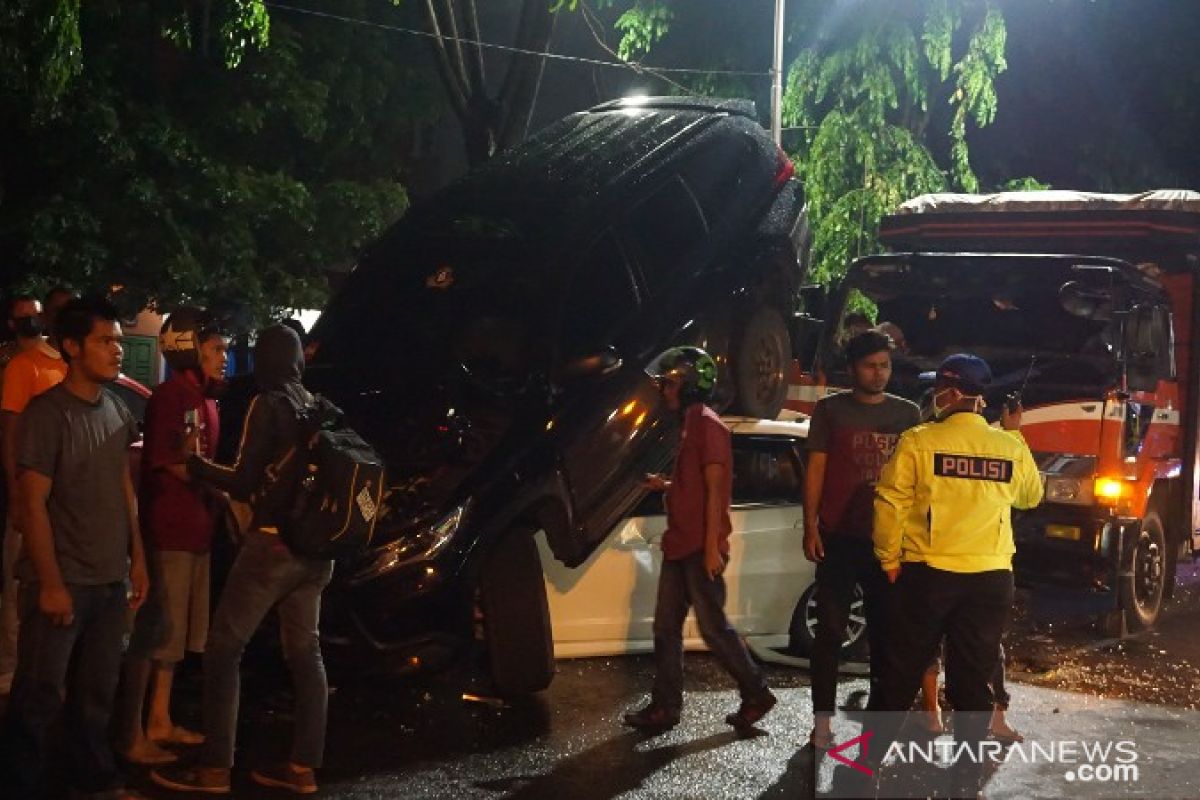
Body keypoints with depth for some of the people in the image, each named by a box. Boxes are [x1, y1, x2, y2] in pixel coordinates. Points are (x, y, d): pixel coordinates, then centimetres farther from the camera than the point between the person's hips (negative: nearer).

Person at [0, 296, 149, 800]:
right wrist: (51, 583, -15)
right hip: (63, 580, -6)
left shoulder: (118, 411, 8)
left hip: (110, 578, 6)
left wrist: (137, 558, 11)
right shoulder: (47, 412, -11)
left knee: (98, 691, 13)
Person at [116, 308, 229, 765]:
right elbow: (164, 463, -18)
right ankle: (131, 736, 1)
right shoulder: (170, 395, -13)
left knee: (176, 633, 16)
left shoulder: (205, 399, 15)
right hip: (169, 530, -9)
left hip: (196, 529, 9)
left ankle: (159, 722, 26)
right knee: (152, 633, -5)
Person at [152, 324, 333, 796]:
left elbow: (246, 483, -11)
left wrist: (195, 464, 2)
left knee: (224, 647, 0)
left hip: (275, 541, -7)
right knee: (304, 650, 11)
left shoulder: (269, 405, -10)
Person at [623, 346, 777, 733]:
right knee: (666, 627, 8)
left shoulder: (707, 424, -12)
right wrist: (664, 485, 13)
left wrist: (712, 547, -20)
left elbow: (715, 489, -17)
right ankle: (664, 707, 12)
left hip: (700, 548, -10)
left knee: (713, 626, -2)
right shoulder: (689, 425, 17)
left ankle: (756, 694, 11)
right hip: (679, 545, 10)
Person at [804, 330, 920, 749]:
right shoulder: (830, 410, 3)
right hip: (840, 538, -2)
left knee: (886, 629, 7)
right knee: (831, 628, 0)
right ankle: (823, 719, 4)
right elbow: (816, 468, 1)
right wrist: (810, 526, -7)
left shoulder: (908, 413, 9)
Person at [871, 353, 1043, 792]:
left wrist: (889, 561, 4)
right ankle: (968, 773, 13)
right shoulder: (1011, 446, 1)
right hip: (991, 577, 2)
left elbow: (890, 504, -8)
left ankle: (873, 755, 20)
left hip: (927, 574, -2)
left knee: (903, 670, 11)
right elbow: (1030, 496, 20)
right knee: (973, 677, 9)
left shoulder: (918, 441, -9)